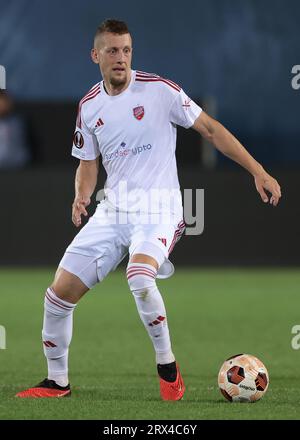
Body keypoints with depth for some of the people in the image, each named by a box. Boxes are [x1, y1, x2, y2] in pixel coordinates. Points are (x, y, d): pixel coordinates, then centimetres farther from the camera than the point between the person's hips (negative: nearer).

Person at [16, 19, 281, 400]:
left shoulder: (159, 90, -8)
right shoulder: (89, 106, 7)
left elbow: (211, 129, -4)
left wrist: (258, 172, -8)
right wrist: (82, 196, -3)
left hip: (158, 208, -5)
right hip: (112, 211, 5)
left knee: (139, 278, -34)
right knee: (59, 293, -2)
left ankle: (167, 365, -13)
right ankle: (57, 381, 18)